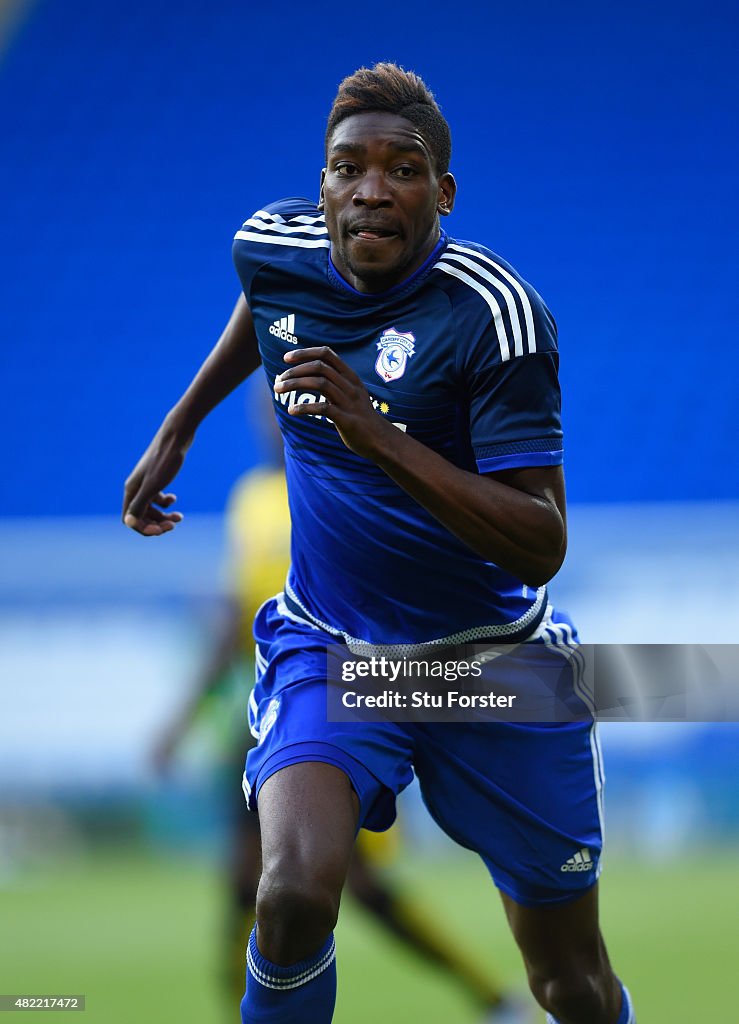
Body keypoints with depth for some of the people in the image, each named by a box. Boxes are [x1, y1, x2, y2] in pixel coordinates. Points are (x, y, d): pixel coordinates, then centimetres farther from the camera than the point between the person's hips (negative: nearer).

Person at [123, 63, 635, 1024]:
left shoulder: (497, 313, -22)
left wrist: (377, 436, -37)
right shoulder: (271, 246, -8)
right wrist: (176, 431, 24)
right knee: (296, 893, -28)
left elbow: (540, 546, -28)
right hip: (327, 644, 2)